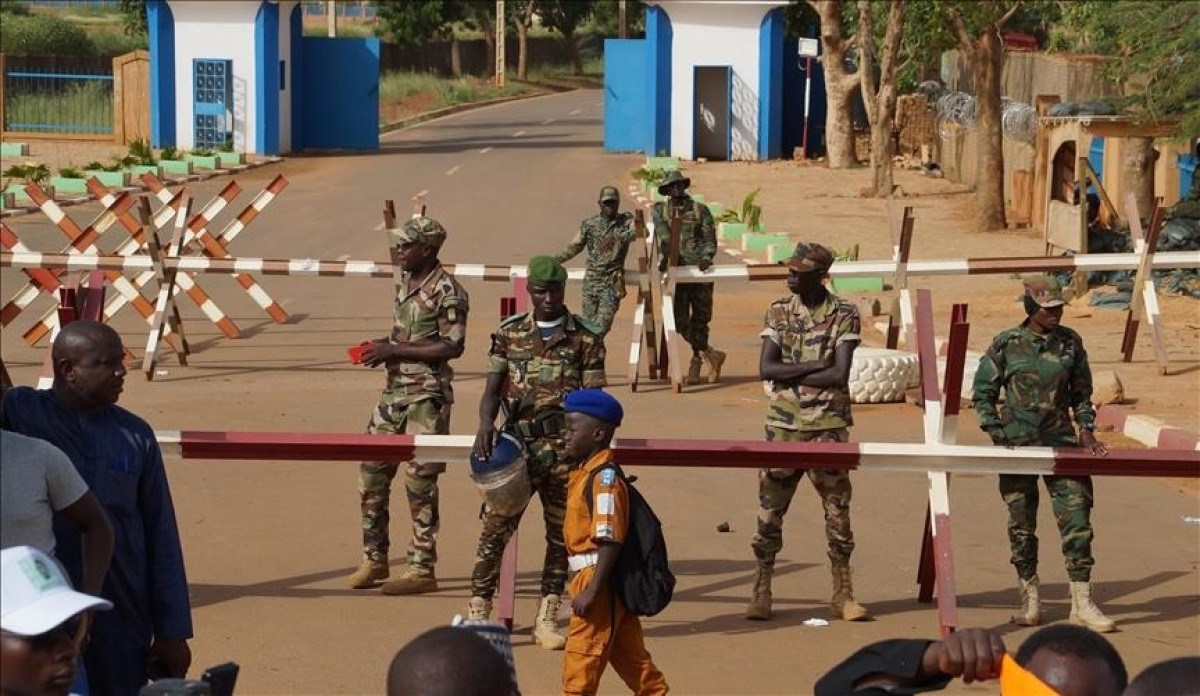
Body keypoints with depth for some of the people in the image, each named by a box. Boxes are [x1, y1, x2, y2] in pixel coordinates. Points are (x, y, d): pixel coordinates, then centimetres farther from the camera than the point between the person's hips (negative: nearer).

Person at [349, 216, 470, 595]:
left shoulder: (446, 290, -14)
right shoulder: (406, 283, 13)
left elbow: (453, 346, -19)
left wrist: (394, 350, -18)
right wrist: (380, 346, 4)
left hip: (427, 396, -9)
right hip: (394, 391, 9)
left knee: (419, 482, -4)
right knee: (371, 472, 10)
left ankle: (422, 569, 4)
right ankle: (374, 559, 21)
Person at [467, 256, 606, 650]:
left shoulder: (585, 339, 3)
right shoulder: (509, 334, 7)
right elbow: (492, 389, 5)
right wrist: (486, 424, -14)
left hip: (565, 451, 0)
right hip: (516, 445, 0)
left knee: (562, 534, 6)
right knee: (495, 527, -7)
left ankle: (547, 620, 15)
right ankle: (478, 611, -2)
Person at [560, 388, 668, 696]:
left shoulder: (603, 477, -18)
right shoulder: (584, 473, 12)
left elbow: (610, 541, -23)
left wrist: (591, 590, -25)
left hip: (598, 578, -10)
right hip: (587, 576, 10)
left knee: (582, 655, -5)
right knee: (627, 651, 17)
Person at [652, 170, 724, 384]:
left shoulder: (700, 210, 8)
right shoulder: (660, 210, 9)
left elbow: (710, 238, 3)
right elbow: (663, 236, -7)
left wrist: (707, 257, -15)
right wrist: (663, 257, -22)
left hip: (699, 270, 0)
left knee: (700, 318, 1)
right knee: (680, 320, -8)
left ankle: (697, 362, 14)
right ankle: (710, 356, 4)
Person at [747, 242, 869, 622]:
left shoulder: (843, 315, -4)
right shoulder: (778, 312, 4)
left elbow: (840, 374, -14)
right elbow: (766, 368, -6)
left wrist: (791, 375, -11)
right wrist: (814, 367, -14)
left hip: (828, 424, -2)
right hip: (784, 423, 2)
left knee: (837, 508, 3)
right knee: (770, 505, 3)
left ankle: (843, 594, 12)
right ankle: (761, 591, 12)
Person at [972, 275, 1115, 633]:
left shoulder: (1070, 342, 5)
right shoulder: (1006, 344, -3)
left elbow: (1081, 393, 15)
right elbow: (983, 394, 2)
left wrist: (1086, 430, 3)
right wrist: (998, 435, -7)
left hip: (1061, 442, 2)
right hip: (1017, 445, -2)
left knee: (1077, 519, -6)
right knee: (1021, 525, 5)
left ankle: (1082, 603, -1)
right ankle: (1030, 600, 17)